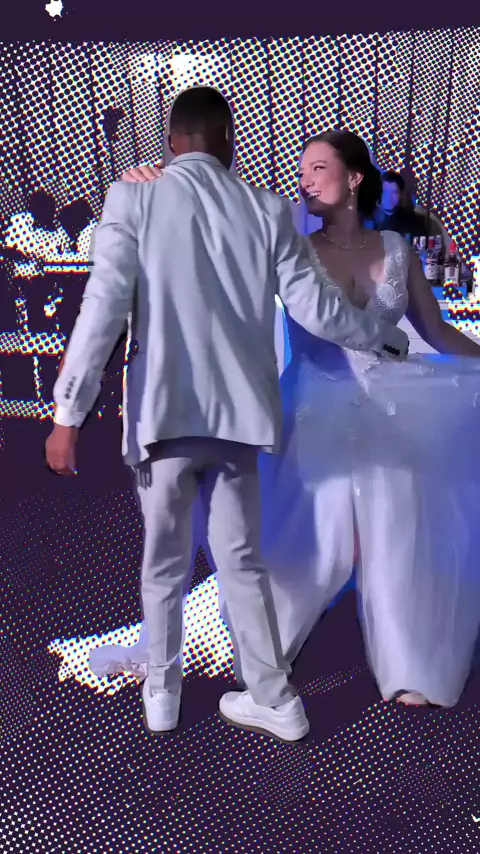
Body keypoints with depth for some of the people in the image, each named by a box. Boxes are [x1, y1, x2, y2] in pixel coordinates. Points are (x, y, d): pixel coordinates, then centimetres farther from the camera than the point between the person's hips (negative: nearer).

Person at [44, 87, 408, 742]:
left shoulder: (134, 200, -3)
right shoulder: (267, 210, 3)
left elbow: (104, 307, -11)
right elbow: (316, 311, 2)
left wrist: (67, 414, -8)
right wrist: (390, 337, 20)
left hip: (164, 415, -1)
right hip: (238, 414, 2)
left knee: (163, 563, 16)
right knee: (242, 562, 15)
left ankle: (161, 693, 32)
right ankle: (273, 698, 25)